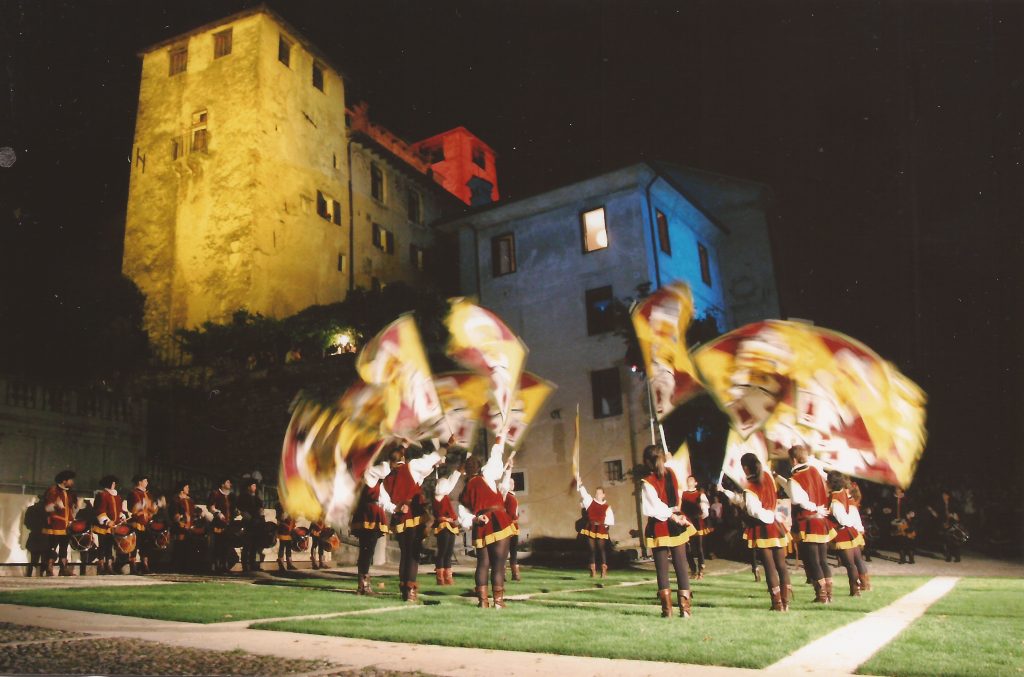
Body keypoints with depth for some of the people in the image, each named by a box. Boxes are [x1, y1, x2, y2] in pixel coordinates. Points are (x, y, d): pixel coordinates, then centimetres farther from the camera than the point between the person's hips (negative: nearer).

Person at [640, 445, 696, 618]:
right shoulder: (672, 474, 0)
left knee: (662, 569, 6)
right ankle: (685, 608, 6)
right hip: (677, 525, 4)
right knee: (681, 566, 8)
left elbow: (651, 509, -16)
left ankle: (667, 609, 6)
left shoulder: (647, 483, -15)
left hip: (659, 528, -4)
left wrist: (671, 516, -7)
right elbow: (678, 497, 11)